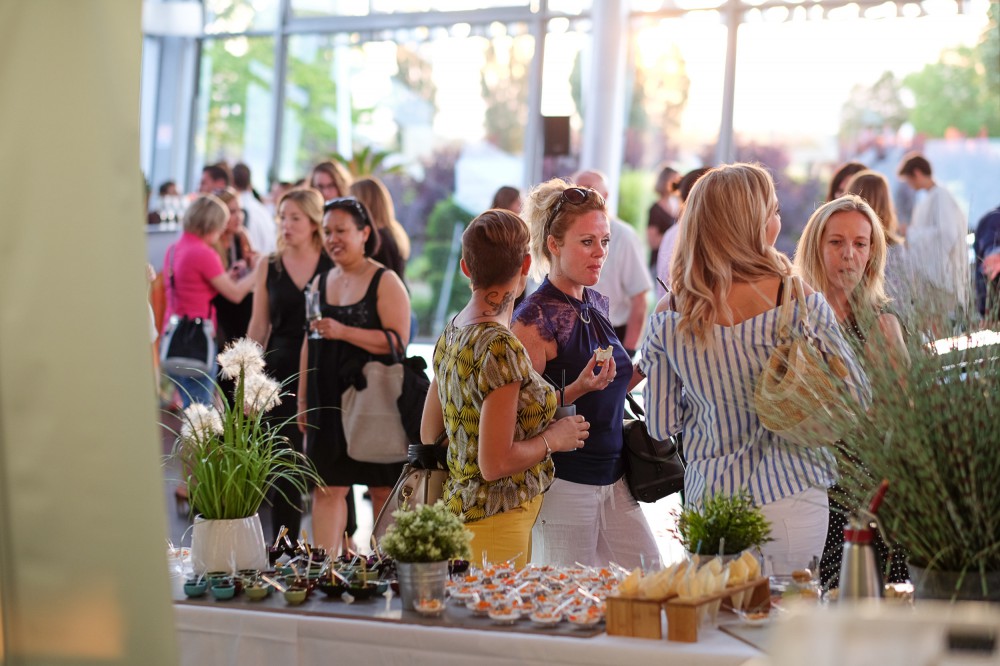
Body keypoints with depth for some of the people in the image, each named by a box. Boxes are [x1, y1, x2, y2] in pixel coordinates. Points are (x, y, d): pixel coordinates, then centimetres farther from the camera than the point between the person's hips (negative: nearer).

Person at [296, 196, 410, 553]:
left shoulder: (385, 282, -6)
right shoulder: (320, 283, 12)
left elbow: (398, 339, -16)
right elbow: (309, 345, 16)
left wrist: (343, 332, -23)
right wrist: (302, 399, 12)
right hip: (329, 400, 5)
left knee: (383, 489, 5)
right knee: (327, 486, 2)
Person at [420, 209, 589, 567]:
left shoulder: (451, 332, 6)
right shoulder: (500, 347, -20)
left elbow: (429, 434, 15)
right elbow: (495, 464, -21)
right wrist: (552, 439, -7)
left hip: (456, 504, 9)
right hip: (496, 520, -9)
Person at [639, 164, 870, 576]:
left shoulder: (668, 318, -5)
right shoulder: (799, 302, -12)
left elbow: (660, 426, 1)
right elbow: (857, 398, -4)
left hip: (707, 502, 2)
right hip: (791, 498, -2)